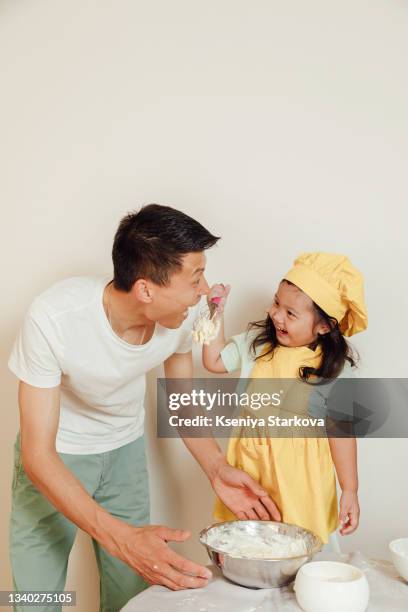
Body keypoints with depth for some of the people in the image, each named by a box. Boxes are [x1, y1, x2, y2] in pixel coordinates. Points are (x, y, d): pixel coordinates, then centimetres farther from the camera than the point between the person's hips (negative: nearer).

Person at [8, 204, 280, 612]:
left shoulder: (181, 313, -20)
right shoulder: (54, 317, -33)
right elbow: (38, 453, -30)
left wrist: (218, 469, -15)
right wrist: (120, 537, -42)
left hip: (126, 450, 4)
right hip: (54, 457, -3)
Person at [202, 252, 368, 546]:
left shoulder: (335, 367, -10)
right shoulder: (257, 341, -1)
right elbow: (214, 361, 11)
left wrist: (350, 491, -5)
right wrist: (216, 313, 3)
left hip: (301, 473, -2)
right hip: (251, 464, 3)